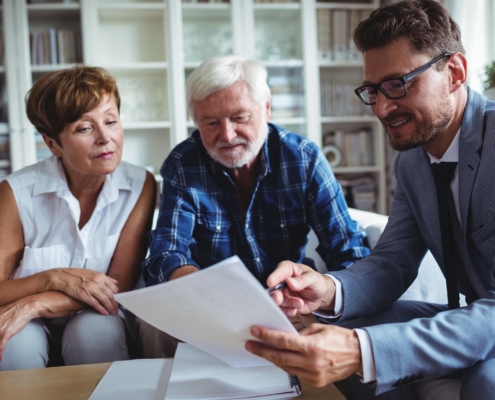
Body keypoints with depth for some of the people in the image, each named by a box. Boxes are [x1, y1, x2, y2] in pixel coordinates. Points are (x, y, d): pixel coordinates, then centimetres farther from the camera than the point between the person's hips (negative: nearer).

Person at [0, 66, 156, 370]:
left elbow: (118, 286, -14)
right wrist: (55, 278, -29)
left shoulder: (140, 186, -13)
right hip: (28, 324, 0)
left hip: (96, 315, 1)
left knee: (96, 332, -32)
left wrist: (34, 305, -25)